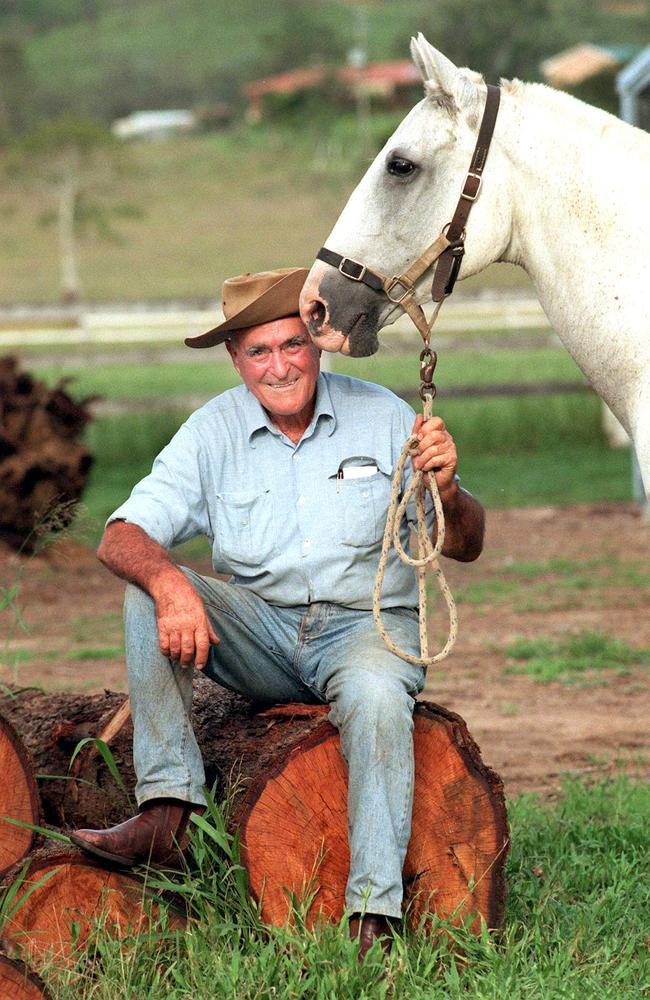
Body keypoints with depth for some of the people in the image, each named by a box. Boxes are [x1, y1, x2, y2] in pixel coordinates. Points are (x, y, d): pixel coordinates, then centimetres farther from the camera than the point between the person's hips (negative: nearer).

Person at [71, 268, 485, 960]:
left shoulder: (381, 416, -2)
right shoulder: (212, 432, 0)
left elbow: (463, 546, 0)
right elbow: (120, 539, -9)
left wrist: (446, 492, -24)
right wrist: (169, 583, -32)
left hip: (367, 624, -2)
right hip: (260, 631, 2)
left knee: (374, 696, -36)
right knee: (147, 591, -21)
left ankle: (373, 914, -37)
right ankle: (165, 811, -27)